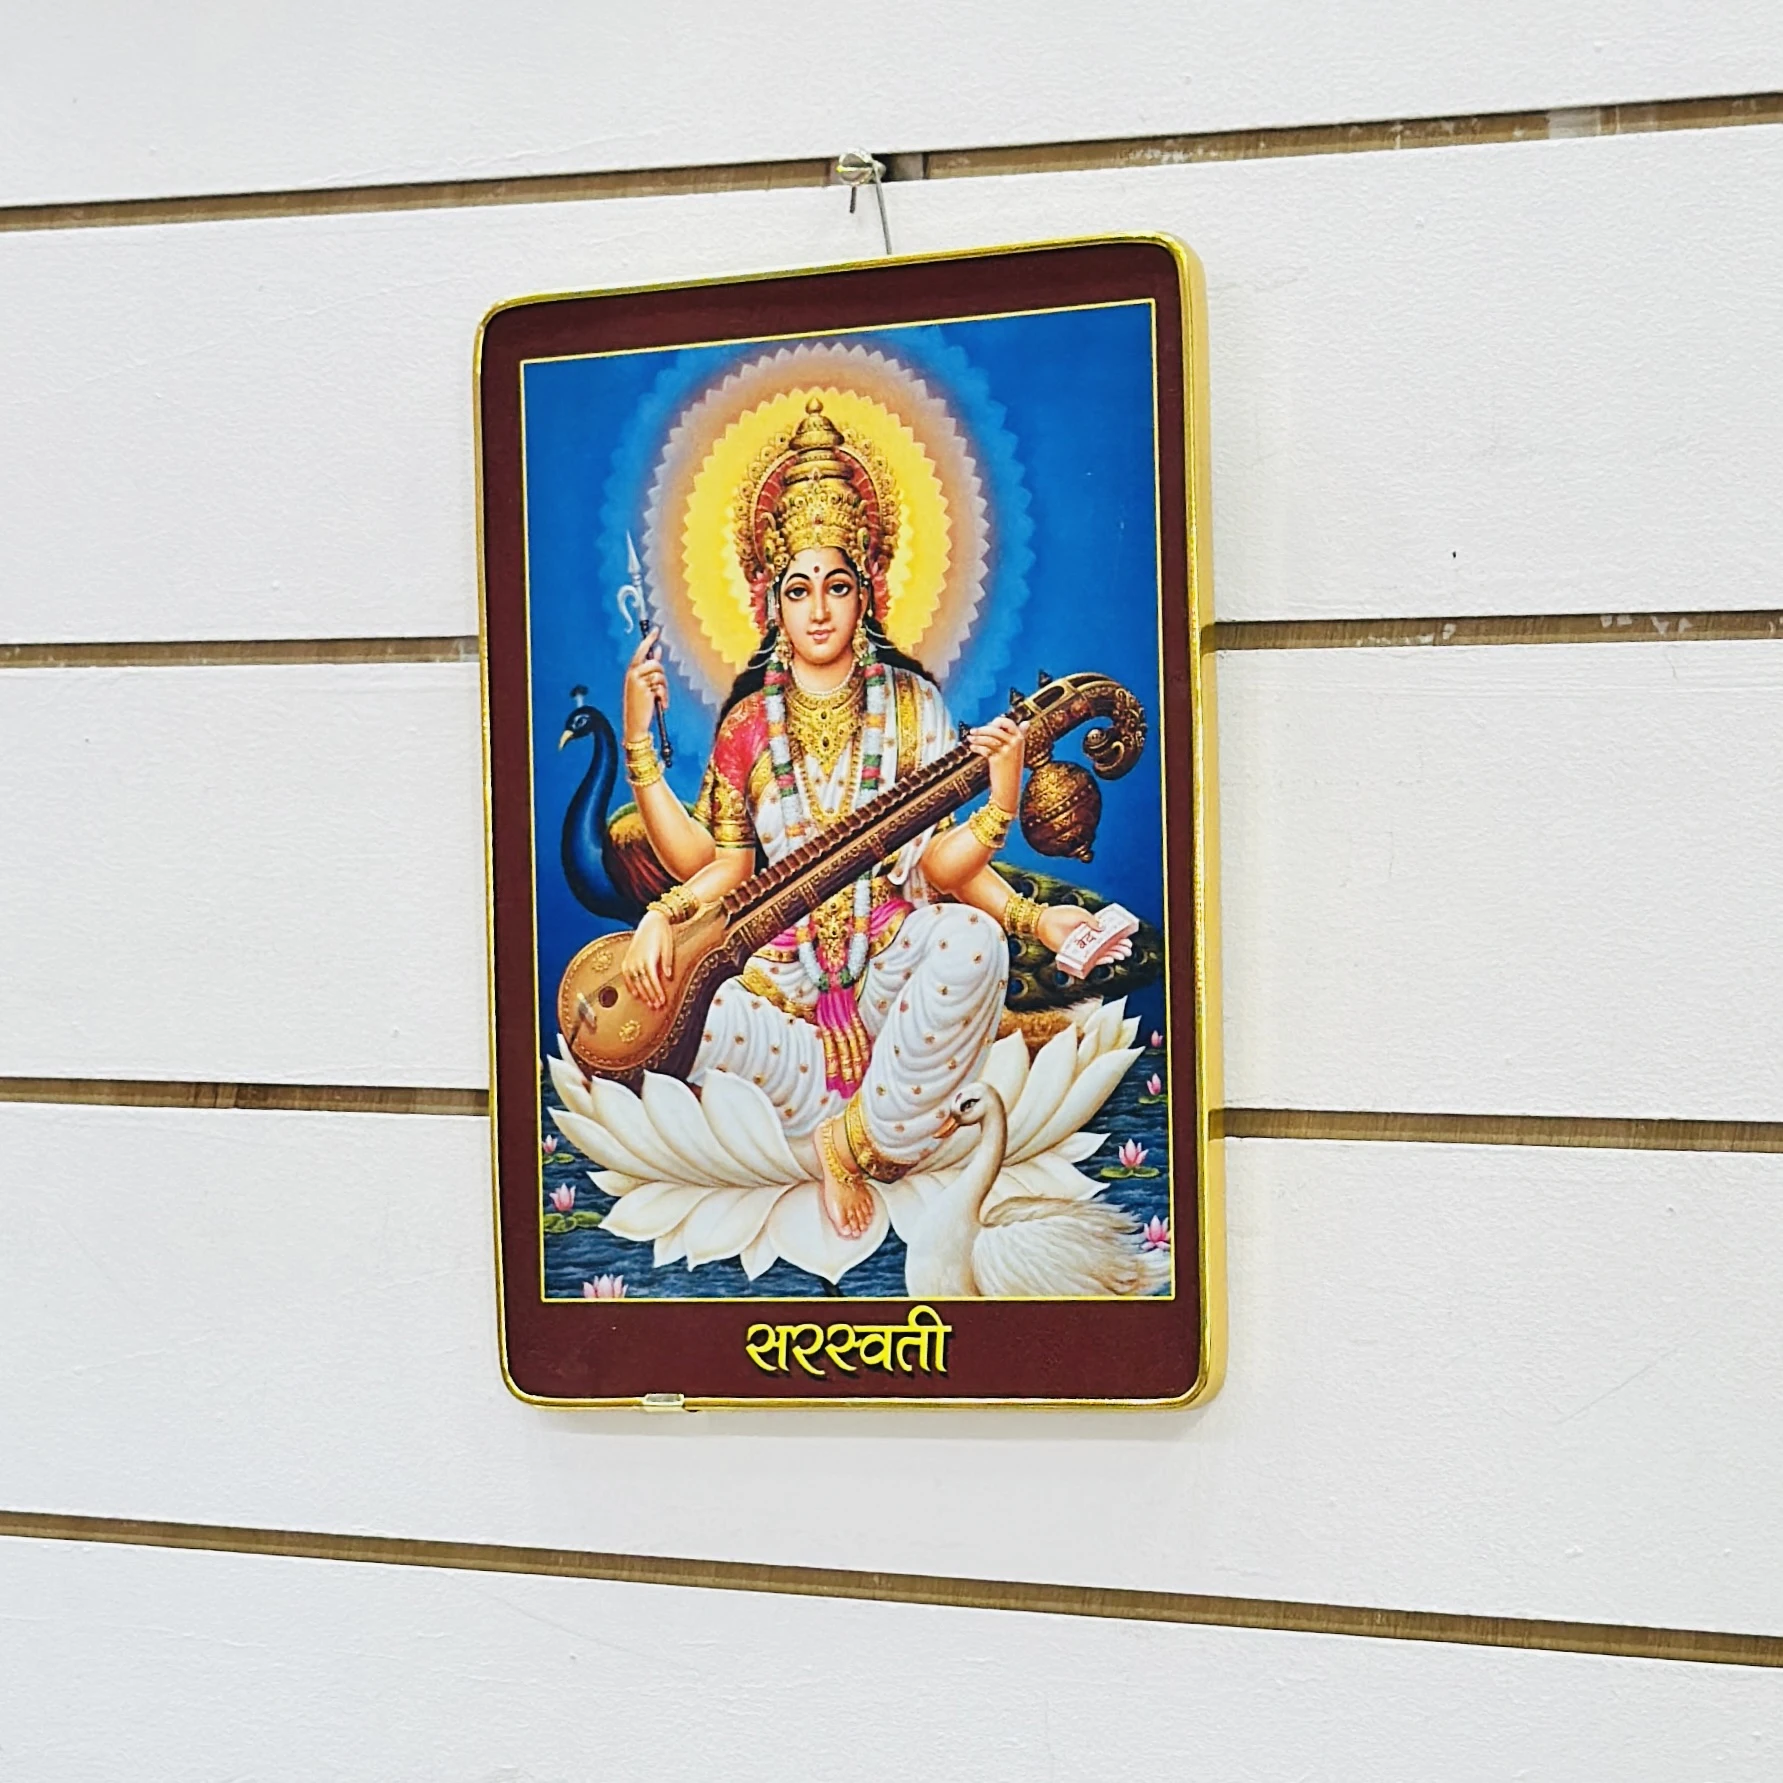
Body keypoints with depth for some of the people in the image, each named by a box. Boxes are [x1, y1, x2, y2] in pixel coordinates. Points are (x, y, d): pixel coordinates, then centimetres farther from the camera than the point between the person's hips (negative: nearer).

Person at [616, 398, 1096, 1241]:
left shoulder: (911, 702, 2)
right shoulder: (750, 720, 7)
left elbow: (940, 863, -5)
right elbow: (717, 862, 5)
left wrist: (999, 803, -27)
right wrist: (639, 744, -4)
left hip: (891, 958, -1)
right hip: (783, 968, 1)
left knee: (972, 943, -35)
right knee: (681, 1010, -29)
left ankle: (861, 1136, -14)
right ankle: (823, 1116, -5)